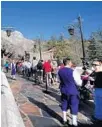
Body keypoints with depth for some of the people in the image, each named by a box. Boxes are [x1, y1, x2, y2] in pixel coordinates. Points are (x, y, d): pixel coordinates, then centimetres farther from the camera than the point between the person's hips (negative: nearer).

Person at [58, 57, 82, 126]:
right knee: (74, 106, 6)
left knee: (64, 105, 19)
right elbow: (79, 83, -13)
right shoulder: (73, 72, -21)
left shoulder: (60, 71, -3)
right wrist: (79, 78, 6)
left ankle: (64, 120, 31)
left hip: (63, 90, 6)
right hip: (72, 91, -5)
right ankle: (74, 123, 12)